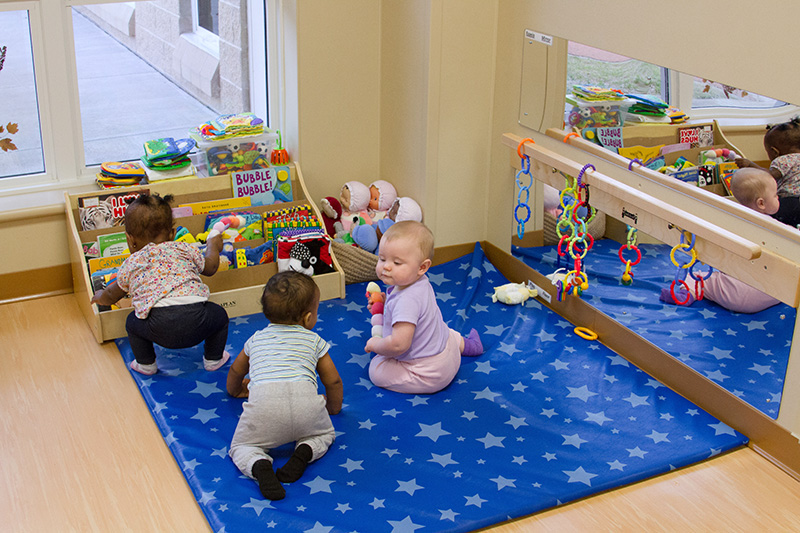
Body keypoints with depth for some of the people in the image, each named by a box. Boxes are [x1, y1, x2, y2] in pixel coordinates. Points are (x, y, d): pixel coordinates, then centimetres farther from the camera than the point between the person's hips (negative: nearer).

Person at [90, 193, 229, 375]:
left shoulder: (130, 264, 21)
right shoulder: (185, 249, 20)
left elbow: (112, 295, 37)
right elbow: (210, 267, 36)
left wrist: (100, 297, 62)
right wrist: (213, 246, 57)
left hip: (160, 330, 0)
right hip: (196, 323, 1)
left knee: (133, 321, 27)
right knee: (218, 314, 28)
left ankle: (146, 364, 31)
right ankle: (213, 359, 33)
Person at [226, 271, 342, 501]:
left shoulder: (256, 339, 32)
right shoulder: (314, 341, 25)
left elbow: (236, 371, 49)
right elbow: (333, 381, 29)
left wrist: (236, 390, 72)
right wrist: (333, 406, 50)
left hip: (263, 401, 0)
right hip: (305, 400, 0)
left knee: (241, 447, 18)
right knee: (324, 434, 28)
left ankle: (259, 465, -15)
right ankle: (304, 452, -5)